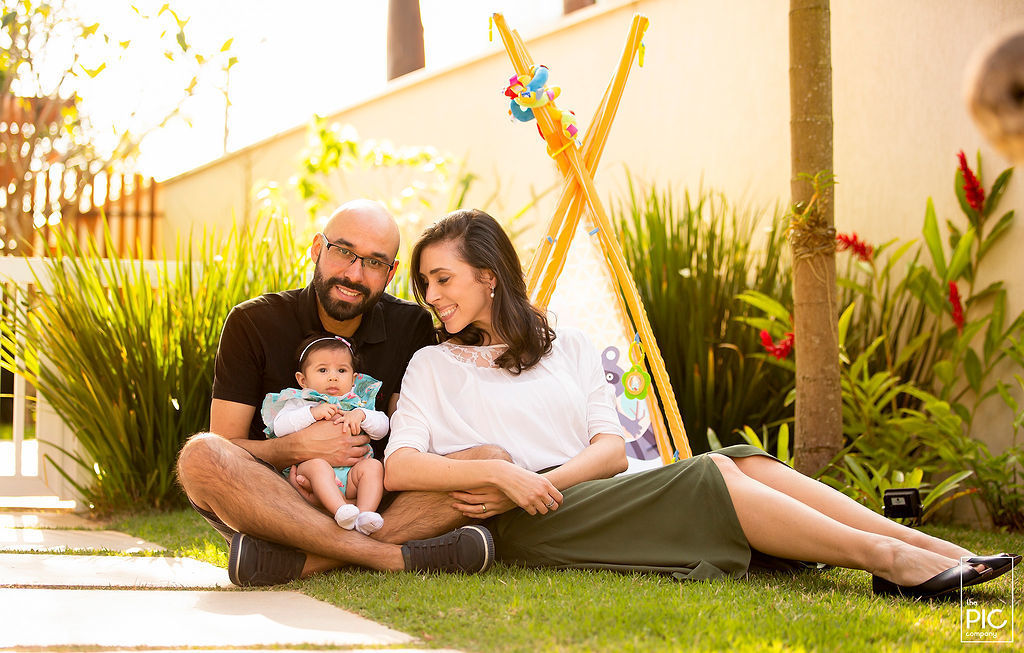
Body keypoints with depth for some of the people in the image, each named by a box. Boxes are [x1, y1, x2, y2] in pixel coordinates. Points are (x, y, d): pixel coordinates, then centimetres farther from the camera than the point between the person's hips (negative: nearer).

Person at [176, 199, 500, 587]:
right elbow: (225, 450, -5)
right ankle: (396, 556, -38)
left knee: (488, 460, -22)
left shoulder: (412, 327, 5)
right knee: (200, 455, -33)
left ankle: (297, 562, -34)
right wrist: (300, 447, -23)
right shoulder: (253, 324, -2)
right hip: (270, 505, -2)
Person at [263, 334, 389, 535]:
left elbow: (382, 427, 11)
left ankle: (365, 514, -41)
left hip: (352, 472, 3)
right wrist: (312, 413, -12)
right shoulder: (299, 403, 16)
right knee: (317, 465, -34)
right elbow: (279, 427, -1)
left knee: (373, 466, -24)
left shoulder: (357, 402, 23)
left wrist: (360, 416, -8)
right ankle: (341, 510, -51)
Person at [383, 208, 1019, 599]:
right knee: (710, 476, -26)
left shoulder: (569, 347, 21)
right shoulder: (434, 365, 14)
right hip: (531, 527, -4)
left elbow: (612, 450, 8)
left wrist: (541, 481, -12)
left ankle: (933, 547, -34)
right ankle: (885, 557, -37)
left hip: (589, 490, 4)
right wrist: (502, 476, -17)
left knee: (739, 462, -22)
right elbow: (396, 466, -2)